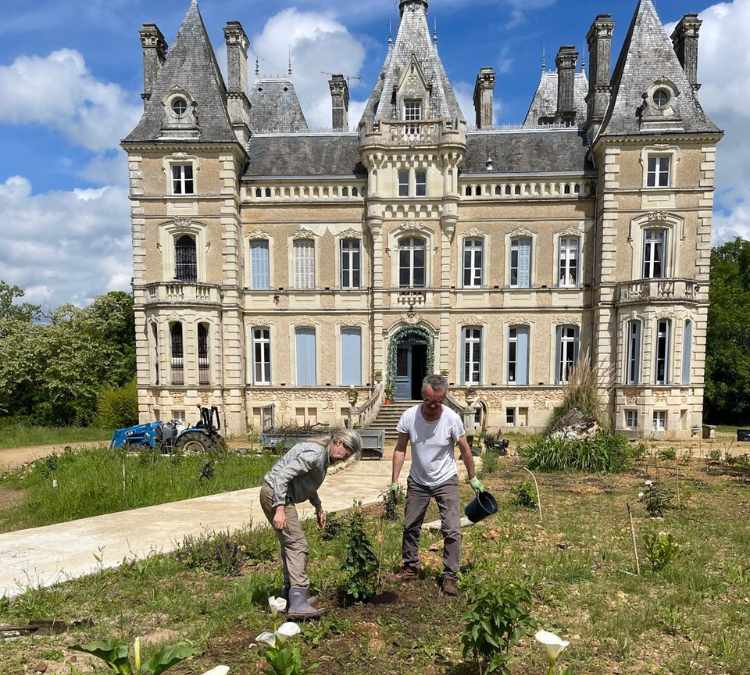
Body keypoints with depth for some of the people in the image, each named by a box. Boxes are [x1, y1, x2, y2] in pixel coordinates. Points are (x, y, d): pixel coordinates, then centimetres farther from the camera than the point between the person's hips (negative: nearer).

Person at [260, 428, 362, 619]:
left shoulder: (324, 456, 11)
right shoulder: (315, 453, -20)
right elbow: (282, 476, -26)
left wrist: (318, 507, 21)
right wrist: (280, 509, -28)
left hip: (279, 495, 11)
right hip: (275, 494, -11)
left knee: (289, 544, 18)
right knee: (297, 545, -13)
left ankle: (290, 594, 29)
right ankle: (298, 603, -16)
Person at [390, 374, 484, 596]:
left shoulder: (452, 419, -21)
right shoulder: (409, 416, -19)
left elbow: (465, 449, -6)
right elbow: (400, 450, -8)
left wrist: (473, 478, 2)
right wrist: (394, 481, -9)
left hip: (446, 480, -2)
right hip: (417, 481, 2)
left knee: (452, 530, -6)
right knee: (410, 527, 13)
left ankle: (450, 576, 9)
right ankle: (410, 567, 33)